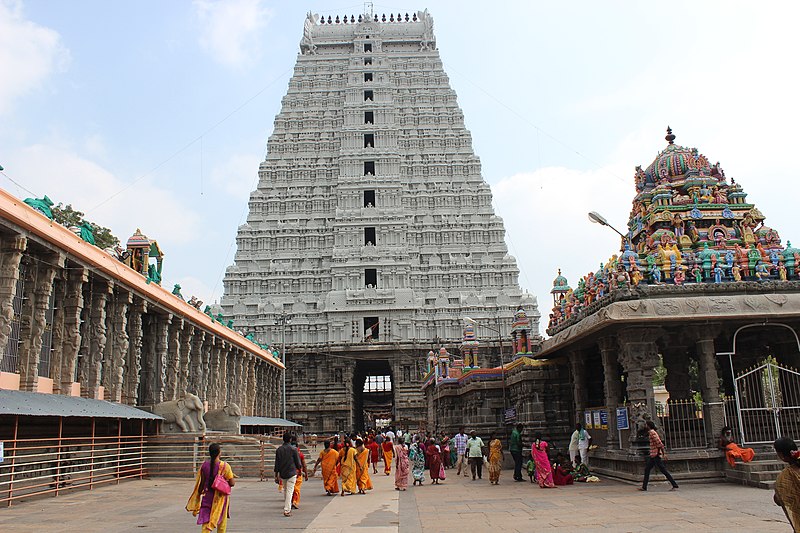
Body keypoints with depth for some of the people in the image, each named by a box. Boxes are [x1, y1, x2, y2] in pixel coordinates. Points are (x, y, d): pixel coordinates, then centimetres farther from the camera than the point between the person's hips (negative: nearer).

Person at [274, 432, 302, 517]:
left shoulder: (279, 450, 2)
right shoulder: (293, 449, -9)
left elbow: (277, 464, 4)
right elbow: (298, 462, -4)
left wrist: (276, 476, 10)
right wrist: (300, 468, 17)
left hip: (282, 474, 4)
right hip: (292, 473, -4)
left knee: (285, 490, 19)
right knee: (289, 491, -4)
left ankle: (287, 507, 29)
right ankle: (287, 510, -11)